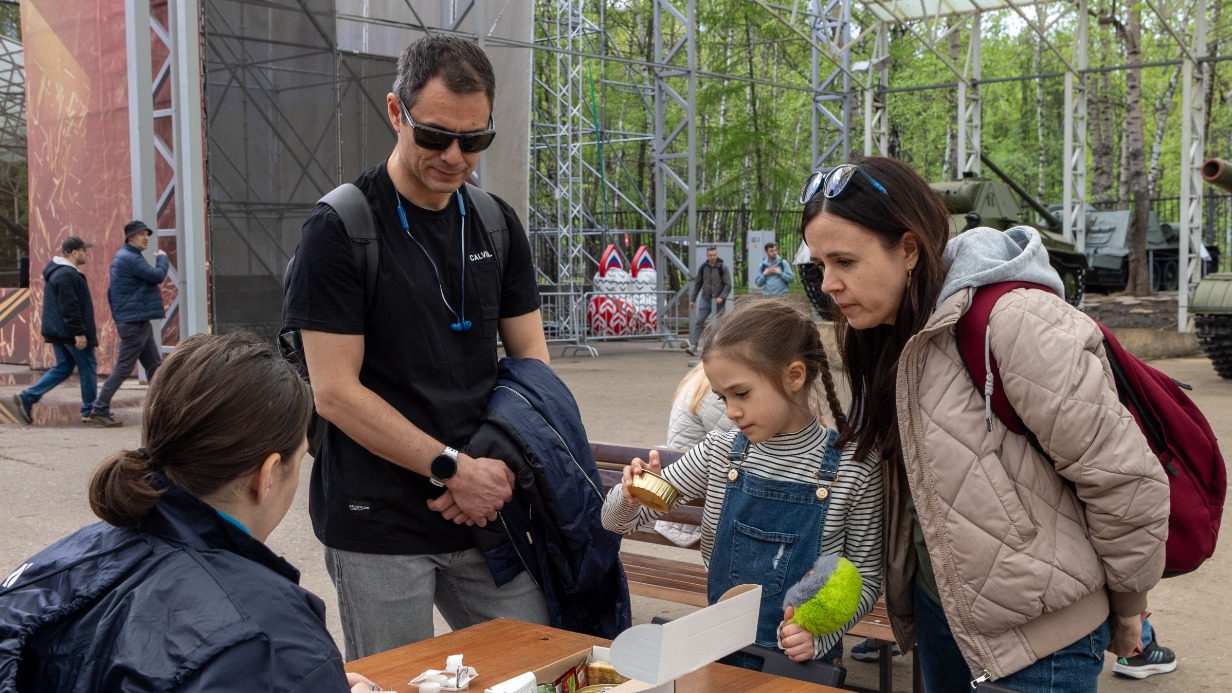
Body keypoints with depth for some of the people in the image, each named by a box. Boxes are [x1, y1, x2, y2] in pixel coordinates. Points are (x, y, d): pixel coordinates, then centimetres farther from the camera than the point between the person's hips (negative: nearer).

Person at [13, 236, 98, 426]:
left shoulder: (57, 271, 15)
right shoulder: (67, 275, -19)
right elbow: (70, 307, -24)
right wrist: (79, 332, -23)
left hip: (59, 331, 10)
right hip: (71, 332, -10)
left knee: (63, 368, 15)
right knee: (88, 368, 1)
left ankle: (27, 397, 8)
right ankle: (89, 412, 8)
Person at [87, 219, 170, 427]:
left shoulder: (125, 257, 18)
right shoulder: (129, 258, -15)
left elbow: (112, 292, 22)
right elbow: (157, 276, -20)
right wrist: (162, 258, -2)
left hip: (140, 322, 11)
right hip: (134, 322, -11)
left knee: (155, 366, 11)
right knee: (123, 367, -7)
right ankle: (100, 410, -3)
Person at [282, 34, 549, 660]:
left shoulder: (497, 226, 8)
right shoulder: (341, 229, -9)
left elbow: (531, 361, 10)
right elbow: (335, 392, -13)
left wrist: (502, 467, -7)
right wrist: (453, 467, -15)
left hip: (481, 514, 5)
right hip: (377, 524, -5)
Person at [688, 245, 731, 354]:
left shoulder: (722, 268, -5)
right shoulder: (703, 268, 5)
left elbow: (728, 285, -7)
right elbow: (697, 284, 12)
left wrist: (722, 297, -21)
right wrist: (693, 299, 12)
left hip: (718, 301, -2)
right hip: (705, 300, 2)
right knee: (699, 322, -7)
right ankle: (693, 346, -9)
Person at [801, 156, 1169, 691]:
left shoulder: (1014, 324, -24)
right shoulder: (887, 338, 2)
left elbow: (1127, 483, -19)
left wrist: (1126, 608, -6)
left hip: (1035, 634, -7)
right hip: (937, 604, 8)